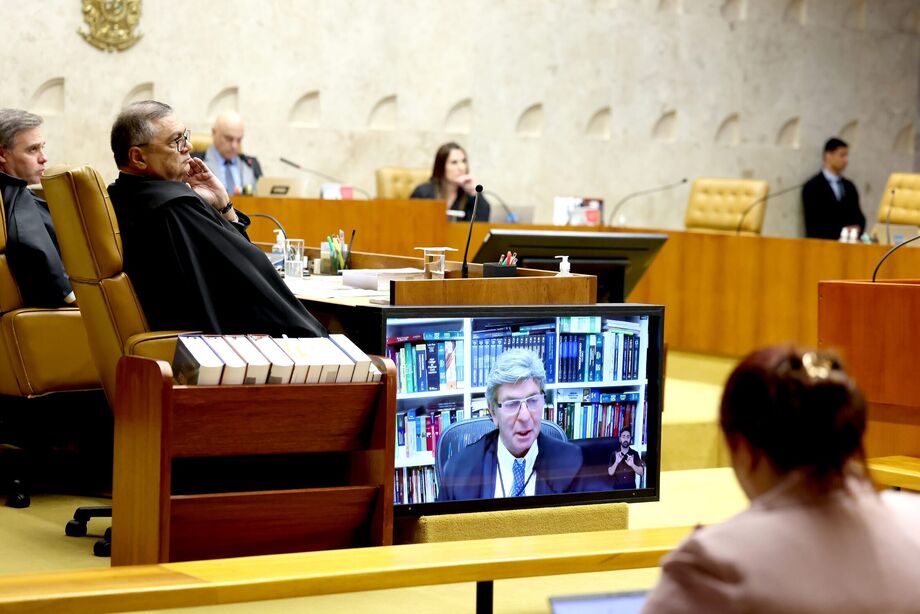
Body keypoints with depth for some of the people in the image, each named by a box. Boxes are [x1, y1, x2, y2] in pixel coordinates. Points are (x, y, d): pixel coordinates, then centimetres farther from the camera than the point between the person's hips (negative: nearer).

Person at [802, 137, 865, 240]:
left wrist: (858, 227, -4)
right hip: (822, 242, -5)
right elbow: (813, 223, -6)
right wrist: (840, 231, -13)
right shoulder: (812, 187, 0)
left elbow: (858, 216, 19)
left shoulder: (849, 186, 17)